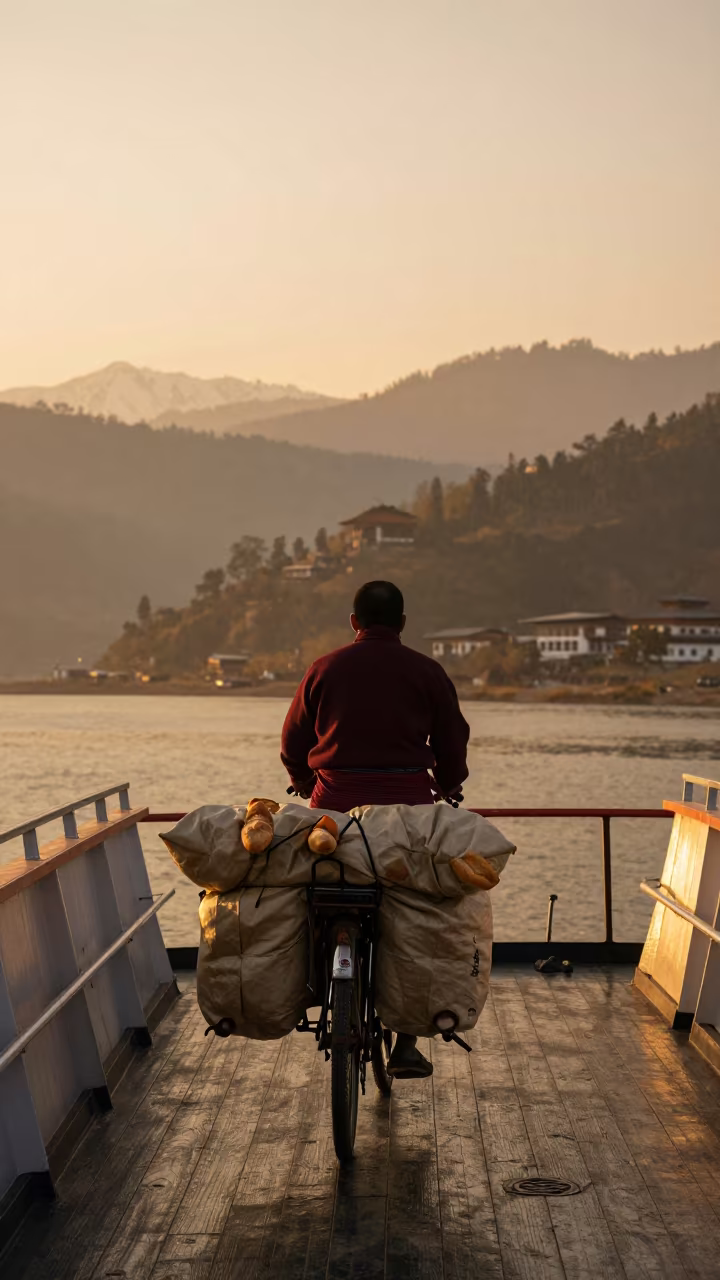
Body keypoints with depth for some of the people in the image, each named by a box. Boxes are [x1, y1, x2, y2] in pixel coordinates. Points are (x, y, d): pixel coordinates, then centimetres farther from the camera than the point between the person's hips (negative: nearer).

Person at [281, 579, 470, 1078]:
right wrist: (447, 790, 29)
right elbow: (453, 743, 10)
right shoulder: (426, 672, 4)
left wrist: (312, 790, 30)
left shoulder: (324, 669, 7)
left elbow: (293, 746, 12)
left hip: (336, 807, 1)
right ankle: (405, 1044, 7)